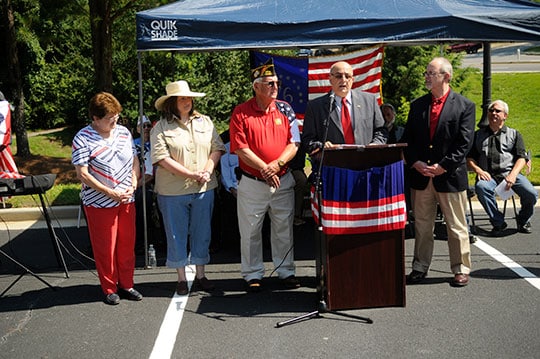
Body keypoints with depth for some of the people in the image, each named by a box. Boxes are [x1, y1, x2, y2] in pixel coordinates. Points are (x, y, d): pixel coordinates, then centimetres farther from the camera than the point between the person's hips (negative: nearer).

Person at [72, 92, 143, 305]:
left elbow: (134, 161, 14)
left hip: (126, 201, 5)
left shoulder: (123, 132, 5)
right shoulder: (82, 139, -12)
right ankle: (110, 289, 21)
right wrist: (111, 193, -18)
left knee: (127, 244, 12)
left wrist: (134, 182, -4)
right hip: (100, 204, -5)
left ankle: (126, 284, 27)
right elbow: (83, 175, -15)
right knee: (105, 248, 5)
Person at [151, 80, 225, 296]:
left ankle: (200, 275, 25)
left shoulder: (205, 122, 9)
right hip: (173, 191, -3)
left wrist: (207, 171, -11)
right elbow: (163, 158, -12)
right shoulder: (161, 128, -3)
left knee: (202, 233, 11)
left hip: (204, 189, 3)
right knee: (177, 235, 6)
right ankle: (181, 278, 19)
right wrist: (191, 175, -18)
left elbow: (217, 148, 6)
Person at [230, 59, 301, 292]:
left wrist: (277, 164, -15)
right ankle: (253, 275, 20)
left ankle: (286, 272, 24)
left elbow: (294, 144, 1)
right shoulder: (241, 112, -4)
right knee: (250, 231, 7)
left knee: (284, 229, 11)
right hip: (252, 183, -2)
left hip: (283, 181, 3)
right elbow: (241, 148, -9)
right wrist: (264, 168, -16)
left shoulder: (284, 109, 5)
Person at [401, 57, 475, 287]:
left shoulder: (464, 105, -2)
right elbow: (407, 139, 9)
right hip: (420, 176, 4)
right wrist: (416, 163, -6)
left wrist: (443, 166, -14)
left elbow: (465, 142, -8)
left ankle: (461, 270, 18)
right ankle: (420, 268, 20)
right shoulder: (417, 105, 10)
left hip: (450, 176, -3)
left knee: (456, 226, 6)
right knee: (422, 226, 10)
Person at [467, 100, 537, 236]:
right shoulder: (478, 135, 21)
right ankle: (498, 223, -17)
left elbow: (522, 157, 8)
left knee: (531, 194, -25)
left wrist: (513, 175, -12)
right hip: (488, 175, -1)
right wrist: (478, 170, -7)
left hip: (510, 172, 1)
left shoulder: (514, 134, 20)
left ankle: (523, 220, 9)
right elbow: (469, 157, 14)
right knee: (481, 187, -36)